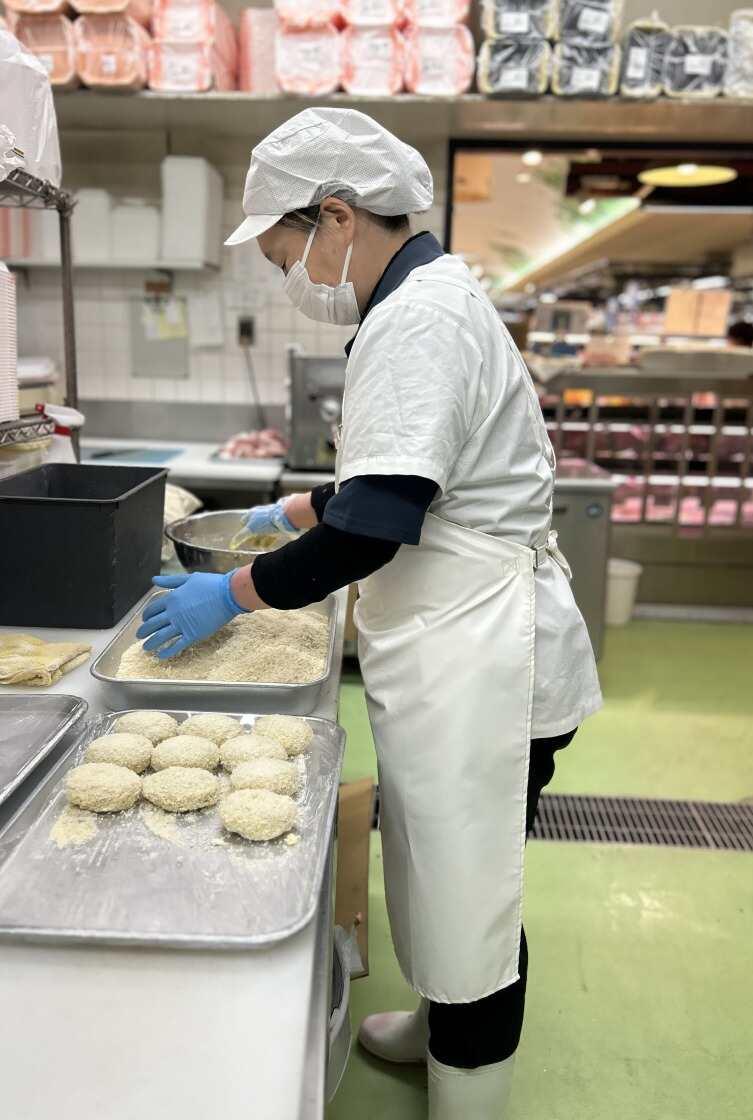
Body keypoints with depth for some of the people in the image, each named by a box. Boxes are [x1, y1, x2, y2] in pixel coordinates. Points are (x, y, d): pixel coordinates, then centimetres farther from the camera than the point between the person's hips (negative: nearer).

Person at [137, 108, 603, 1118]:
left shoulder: (418, 320, -20)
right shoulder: (423, 300, 13)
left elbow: (371, 529, -25)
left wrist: (232, 593, -13)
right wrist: (295, 512, 25)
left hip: (479, 657, -10)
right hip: (459, 647, 10)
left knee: (467, 894, 8)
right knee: (446, 875, 25)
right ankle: (446, 1025, 49)